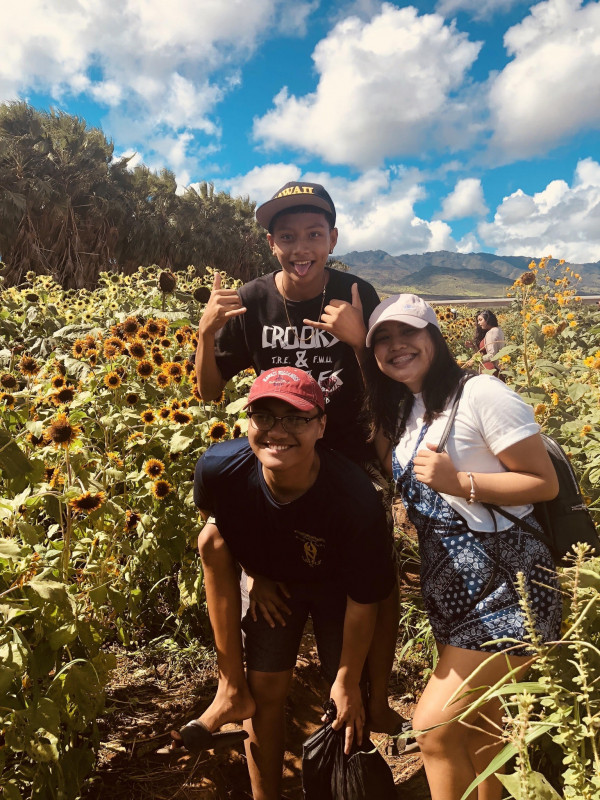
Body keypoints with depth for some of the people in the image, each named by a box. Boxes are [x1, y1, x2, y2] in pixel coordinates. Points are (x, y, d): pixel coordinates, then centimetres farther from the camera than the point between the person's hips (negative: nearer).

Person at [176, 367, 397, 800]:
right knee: (266, 691, 6)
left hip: (334, 586, -1)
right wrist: (253, 572, 1)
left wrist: (348, 681, -11)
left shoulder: (355, 498, -38)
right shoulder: (219, 469, -32)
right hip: (269, 578, 2)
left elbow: (363, 601, -23)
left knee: (347, 701, 5)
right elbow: (214, 525, -3)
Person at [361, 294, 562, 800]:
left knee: (434, 725, -7)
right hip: (451, 591, 8)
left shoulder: (480, 395, -16)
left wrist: (459, 481, -27)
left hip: (506, 590, -8)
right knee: (476, 723, 22)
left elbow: (545, 483, -14)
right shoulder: (403, 411, 8)